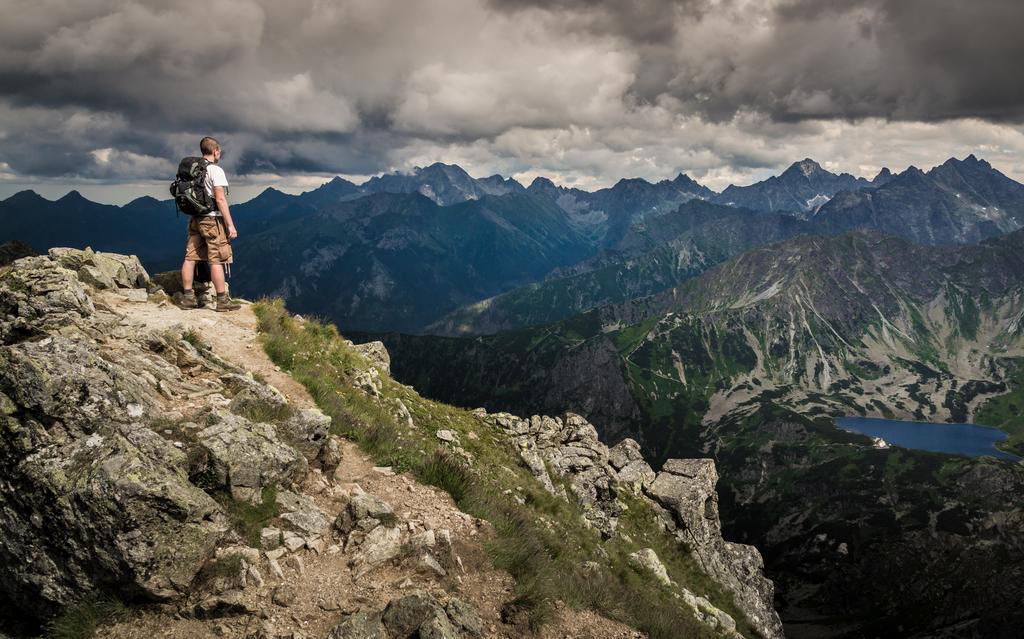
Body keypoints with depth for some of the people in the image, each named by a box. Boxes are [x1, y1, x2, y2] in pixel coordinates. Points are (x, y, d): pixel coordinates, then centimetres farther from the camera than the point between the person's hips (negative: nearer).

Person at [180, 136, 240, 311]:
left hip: (194, 219, 7)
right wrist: (230, 224, -16)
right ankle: (222, 300, -1)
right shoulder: (215, 170, -11)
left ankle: (188, 297, 10)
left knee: (190, 257, 7)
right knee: (217, 260, -4)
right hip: (212, 219, -7)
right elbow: (220, 199, -17)